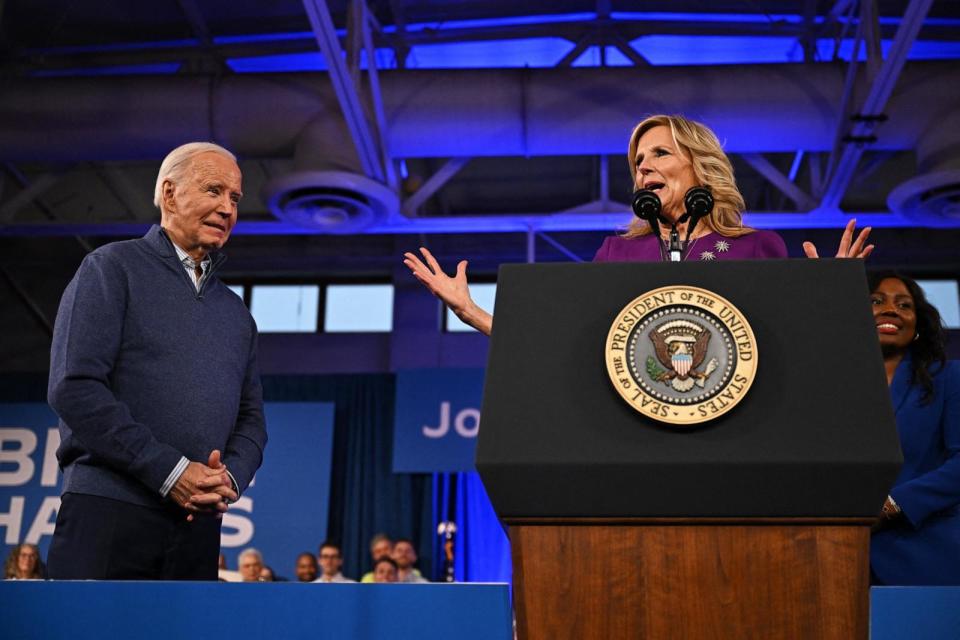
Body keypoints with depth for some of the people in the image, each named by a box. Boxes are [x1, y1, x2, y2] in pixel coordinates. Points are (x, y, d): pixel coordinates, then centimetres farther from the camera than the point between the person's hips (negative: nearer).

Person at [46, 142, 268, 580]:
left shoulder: (236, 312, 19)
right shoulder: (113, 267, 2)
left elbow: (251, 418, 17)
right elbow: (74, 387, -10)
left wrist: (231, 476, -5)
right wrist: (170, 471, -14)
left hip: (199, 526, 5)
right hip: (110, 512, -5)